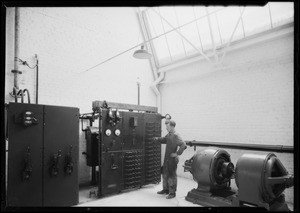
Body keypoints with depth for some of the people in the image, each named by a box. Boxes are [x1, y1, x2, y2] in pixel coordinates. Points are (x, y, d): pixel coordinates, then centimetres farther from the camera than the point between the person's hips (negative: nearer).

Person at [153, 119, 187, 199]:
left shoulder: (176, 136, -20)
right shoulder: (169, 134, 5)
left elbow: (183, 145, -29)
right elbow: (164, 139, 24)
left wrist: (177, 153, -24)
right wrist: (158, 139, 7)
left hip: (172, 159, -9)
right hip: (166, 158, 9)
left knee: (172, 176, 3)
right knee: (165, 174, 19)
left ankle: (172, 193, 16)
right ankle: (165, 189, 36)